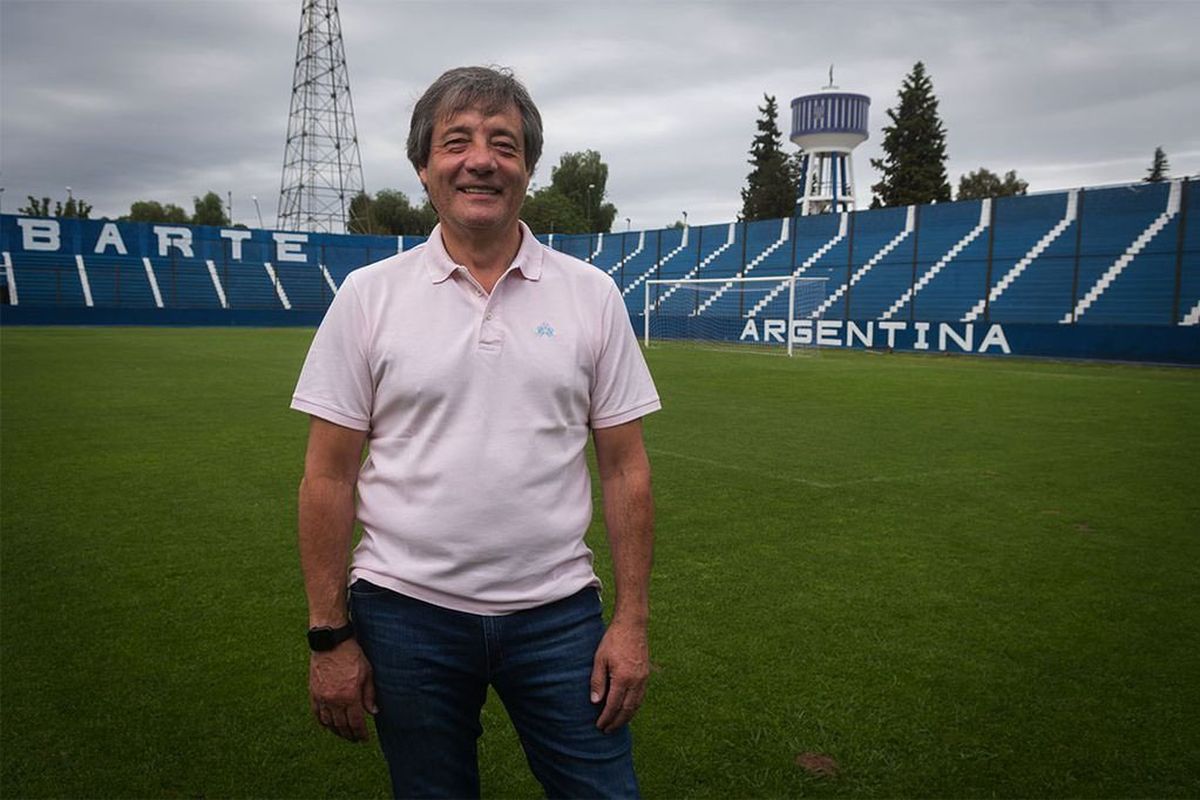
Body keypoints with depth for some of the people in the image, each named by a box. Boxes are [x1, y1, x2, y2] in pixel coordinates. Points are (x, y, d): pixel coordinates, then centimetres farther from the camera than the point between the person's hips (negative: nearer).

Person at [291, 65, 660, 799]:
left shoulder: (591, 294, -1)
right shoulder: (369, 295, -3)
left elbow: (625, 470, 0)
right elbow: (329, 477, -2)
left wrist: (632, 620, -3)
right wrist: (330, 635, -3)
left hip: (558, 612, 1)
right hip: (407, 613, 0)